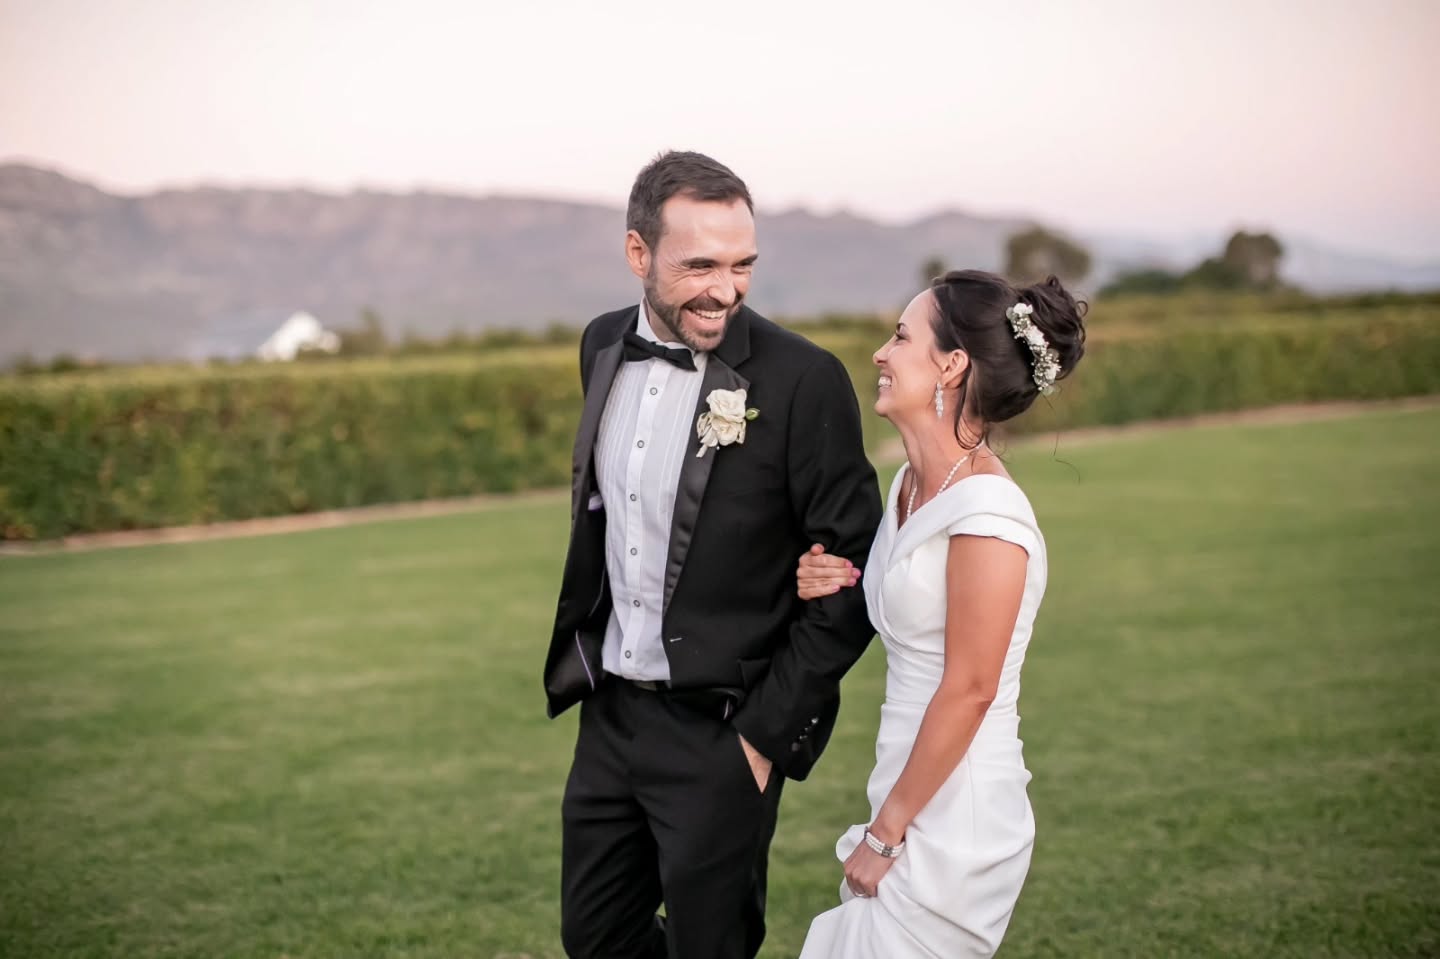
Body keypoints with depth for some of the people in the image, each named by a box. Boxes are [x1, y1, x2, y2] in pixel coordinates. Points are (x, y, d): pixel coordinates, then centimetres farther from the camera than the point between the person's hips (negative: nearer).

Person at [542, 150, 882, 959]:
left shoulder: (805, 381, -17)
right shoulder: (605, 346, 2)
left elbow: (851, 580, -13)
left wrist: (769, 732, -14)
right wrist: (580, 652, 8)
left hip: (720, 734, -6)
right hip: (609, 715, 6)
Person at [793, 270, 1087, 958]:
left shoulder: (988, 511, -20)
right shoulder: (911, 484, 7)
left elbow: (969, 690, -19)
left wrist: (886, 832, -14)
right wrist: (834, 589, 2)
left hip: (954, 819, -8)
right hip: (912, 804, 8)